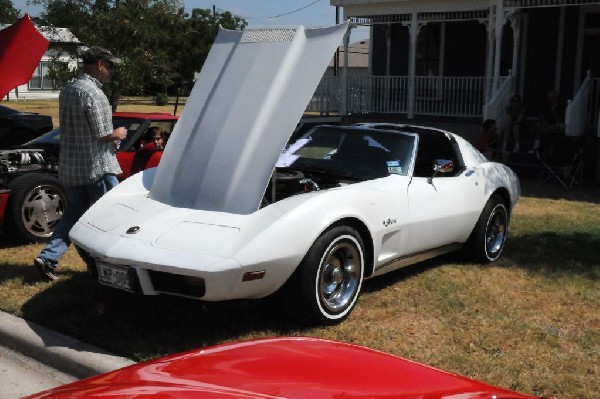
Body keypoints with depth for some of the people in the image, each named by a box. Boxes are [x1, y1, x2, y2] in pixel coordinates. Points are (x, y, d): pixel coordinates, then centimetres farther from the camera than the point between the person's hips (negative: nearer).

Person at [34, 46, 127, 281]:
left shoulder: (67, 90, 10)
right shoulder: (93, 94, -18)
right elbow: (102, 135, -19)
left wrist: (110, 138, 14)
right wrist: (118, 134, 2)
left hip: (70, 166, 8)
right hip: (97, 167, -8)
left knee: (73, 214, 15)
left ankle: (48, 258, 4)